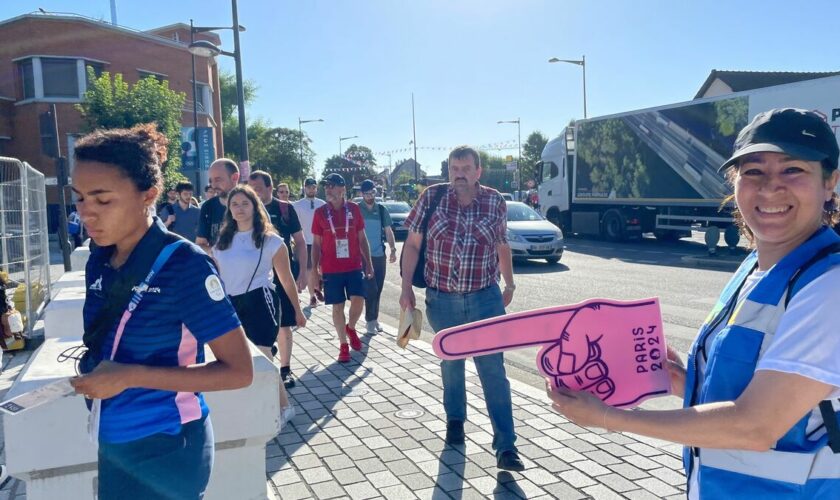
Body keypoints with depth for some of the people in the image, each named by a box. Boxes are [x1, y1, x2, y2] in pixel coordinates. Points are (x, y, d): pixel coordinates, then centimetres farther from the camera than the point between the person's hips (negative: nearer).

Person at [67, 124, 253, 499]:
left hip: (166, 447, -6)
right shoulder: (98, 263, 0)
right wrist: (91, 366, -4)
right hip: (113, 442, 6)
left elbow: (238, 371, -20)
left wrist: (131, 376, -25)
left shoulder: (184, 263, -20)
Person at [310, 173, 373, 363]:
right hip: (331, 269, 0)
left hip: (354, 266, 1)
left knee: (358, 301, -9)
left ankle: (351, 328, 22)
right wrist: (314, 269, 0)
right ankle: (343, 344, 17)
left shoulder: (354, 209, 1)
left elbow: (362, 238, 7)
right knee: (338, 306, 4)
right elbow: (316, 244, 4)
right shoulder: (320, 212, 0)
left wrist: (368, 263, 5)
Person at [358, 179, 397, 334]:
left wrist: (393, 249, -4)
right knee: (371, 289, -7)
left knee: (378, 290, 9)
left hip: (380, 255, 4)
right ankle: (370, 320, 6)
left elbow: (388, 231, 7)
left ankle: (374, 319, 21)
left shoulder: (382, 210, 7)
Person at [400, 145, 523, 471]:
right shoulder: (432, 197, -6)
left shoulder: (495, 202, -2)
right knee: (451, 362, 17)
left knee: (493, 369, -4)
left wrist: (509, 284, 17)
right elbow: (412, 244, 0)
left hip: (485, 299, 0)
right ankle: (455, 419, 39)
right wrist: (406, 287, -4)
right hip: (442, 299, 1)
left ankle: (506, 447, 0)